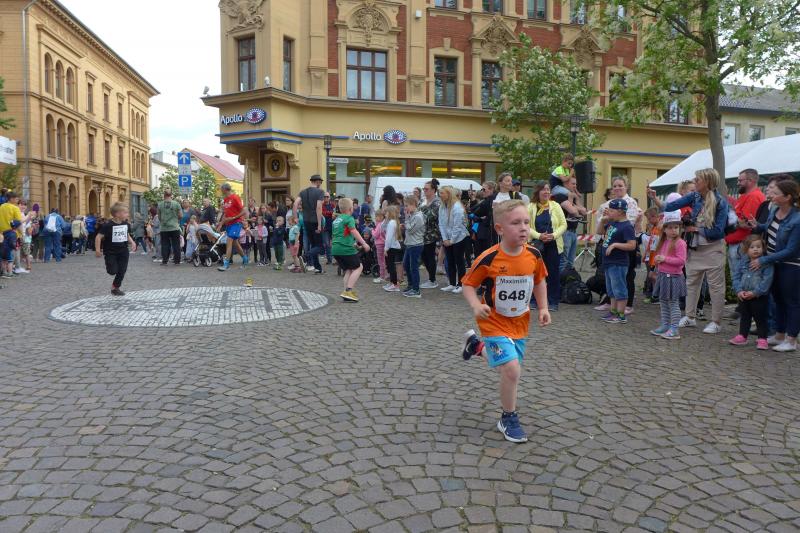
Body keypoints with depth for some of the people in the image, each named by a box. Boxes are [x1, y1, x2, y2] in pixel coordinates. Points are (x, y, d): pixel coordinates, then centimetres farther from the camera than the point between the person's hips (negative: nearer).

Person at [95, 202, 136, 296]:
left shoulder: (125, 223, 1)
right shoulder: (108, 225, -17)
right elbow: (98, 237, -14)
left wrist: (132, 242, 0)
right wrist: (97, 250, -19)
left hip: (123, 251, 5)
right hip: (111, 252, -4)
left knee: (122, 271, 1)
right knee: (113, 271, -6)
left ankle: (116, 287, 19)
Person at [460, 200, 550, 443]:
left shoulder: (534, 255, -10)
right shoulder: (488, 259, -23)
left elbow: (539, 281, 10)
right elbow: (468, 284, -12)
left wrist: (543, 308, 2)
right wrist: (476, 306, -28)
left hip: (519, 322, 6)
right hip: (494, 322, -5)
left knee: (509, 366, 19)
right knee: (512, 368, -18)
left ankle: (477, 344, 48)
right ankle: (509, 420, 5)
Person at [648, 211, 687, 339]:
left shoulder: (680, 243, -12)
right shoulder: (662, 242, 12)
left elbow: (681, 260, -20)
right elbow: (657, 255, 25)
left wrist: (665, 259, -20)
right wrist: (657, 260, 2)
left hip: (674, 277, -8)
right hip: (662, 276, 8)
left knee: (673, 303, -3)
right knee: (663, 302, 14)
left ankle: (674, 329, 1)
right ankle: (665, 325, 25)